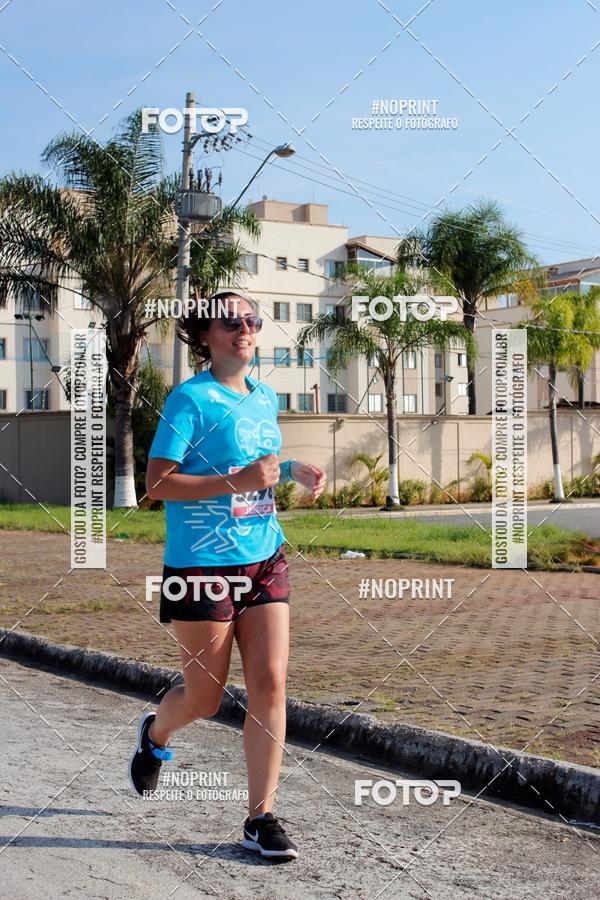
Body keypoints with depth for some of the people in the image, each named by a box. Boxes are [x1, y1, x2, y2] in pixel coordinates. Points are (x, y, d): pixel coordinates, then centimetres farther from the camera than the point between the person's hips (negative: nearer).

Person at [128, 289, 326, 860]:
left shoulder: (265, 399, 11)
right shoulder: (191, 398, -10)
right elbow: (157, 482, -15)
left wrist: (291, 471, 6)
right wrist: (236, 480, -24)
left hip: (264, 560, 6)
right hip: (202, 564, -6)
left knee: (270, 683, -4)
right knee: (205, 697, 7)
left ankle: (260, 818, 7)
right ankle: (155, 734, 42)